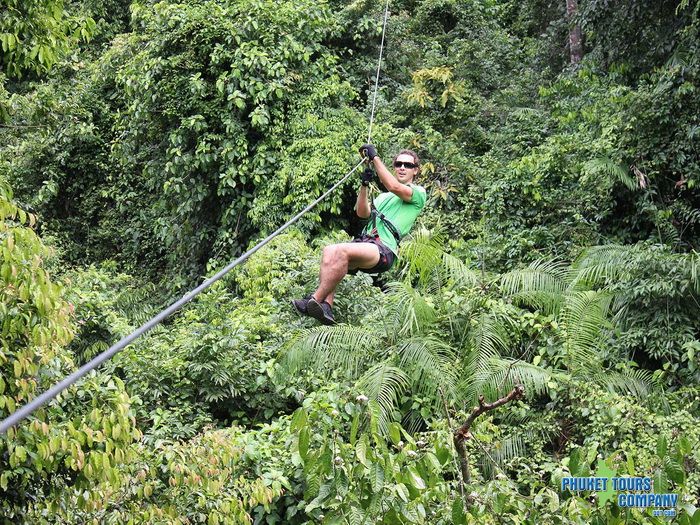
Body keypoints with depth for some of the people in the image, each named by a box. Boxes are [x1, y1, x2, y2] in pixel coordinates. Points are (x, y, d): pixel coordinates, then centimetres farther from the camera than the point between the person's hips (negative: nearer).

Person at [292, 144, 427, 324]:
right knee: (329, 251, -23)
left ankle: (315, 300, -33)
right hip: (364, 242, 7)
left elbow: (395, 187, -9)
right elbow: (362, 213, 21)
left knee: (342, 250, -33)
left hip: (384, 250, -7)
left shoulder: (418, 192, 11)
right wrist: (364, 185, 9)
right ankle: (325, 308, -35)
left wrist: (375, 158, -6)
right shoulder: (383, 196, 35)